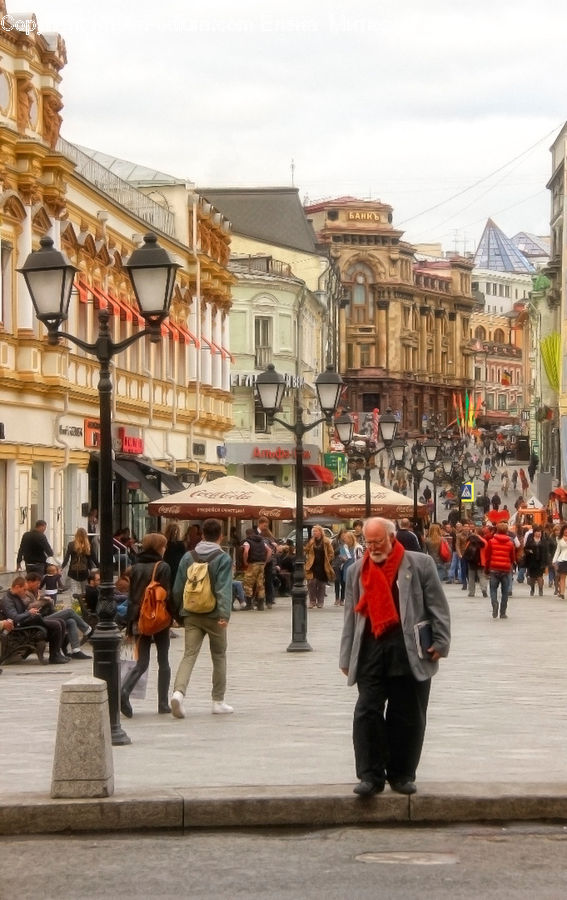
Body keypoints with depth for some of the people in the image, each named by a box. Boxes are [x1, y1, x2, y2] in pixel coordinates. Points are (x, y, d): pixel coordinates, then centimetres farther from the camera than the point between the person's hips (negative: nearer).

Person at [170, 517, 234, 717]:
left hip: (191, 616, 3)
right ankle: (218, 702, 17)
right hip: (213, 616, -3)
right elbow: (224, 588, -18)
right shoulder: (223, 559, -6)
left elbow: (177, 589, 9)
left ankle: (178, 691, -28)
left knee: (189, 655, -3)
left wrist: (178, 613, 18)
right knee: (219, 656, 12)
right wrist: (224, 614, -25)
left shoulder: (188, 557, 7)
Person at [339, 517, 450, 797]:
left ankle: (402, 774, 16)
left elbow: (437, 606, 1)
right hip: (370, 651, 2)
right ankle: (371, 775, 1)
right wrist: (346, 658, 10)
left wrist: (440, 642, -7)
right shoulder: (357, 571, 12)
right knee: (367, 713, -4)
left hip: (411, 653, -2)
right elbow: (351, 616, 13)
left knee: (407, 716, 5)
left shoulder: (420, 564, 1)